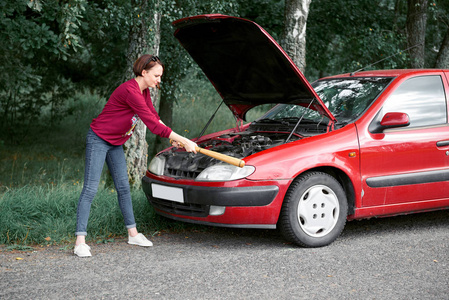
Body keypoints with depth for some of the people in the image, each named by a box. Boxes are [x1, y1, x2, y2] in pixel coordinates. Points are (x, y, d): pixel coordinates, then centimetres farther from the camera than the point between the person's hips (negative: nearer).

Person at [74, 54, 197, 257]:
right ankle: (80, 242, -9)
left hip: (116, 143, 9)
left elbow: (154, 116, 14)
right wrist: (184, 141, -28)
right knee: (90, 188, -9)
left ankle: (133, 233, 20)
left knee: (123, 187, 11)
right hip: (98, 140, -9)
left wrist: (173, 137, 0)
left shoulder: (144, 91, 2)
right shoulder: (130, 91, -28)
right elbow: (152, 124, -31)